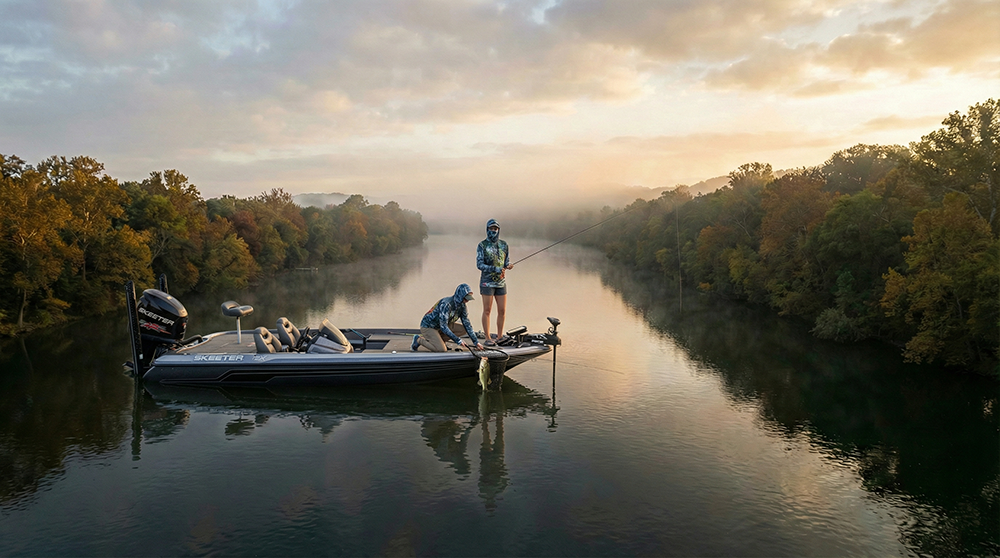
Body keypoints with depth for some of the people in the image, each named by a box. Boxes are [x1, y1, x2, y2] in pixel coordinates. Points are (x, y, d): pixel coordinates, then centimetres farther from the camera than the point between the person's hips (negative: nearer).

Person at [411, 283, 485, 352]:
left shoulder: (462, 307, -6)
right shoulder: (446, 304, -30)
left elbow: (467, 325, -1)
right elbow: (443, 326, -32)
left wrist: (476, 342, -7)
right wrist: (458, 340, -33)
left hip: (441, 327, 8)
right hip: (428, 326, -8)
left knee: (464, 329, -6)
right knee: (441, 350, -25)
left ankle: (438, 340, 1)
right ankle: (419, 339, -3)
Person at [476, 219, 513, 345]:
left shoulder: (504, 245, 8)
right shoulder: (482, 246, -6)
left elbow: (507, 261, 13)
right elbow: (479, 264, -11)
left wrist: (508, 266, -12)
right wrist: (495, 269, -22)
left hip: (501, 282, 5)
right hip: (487, 282, -5)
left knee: (502, 311, 6)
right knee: (487, 311, 0)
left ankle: (500, 336, 17)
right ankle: (488, 338, 6)